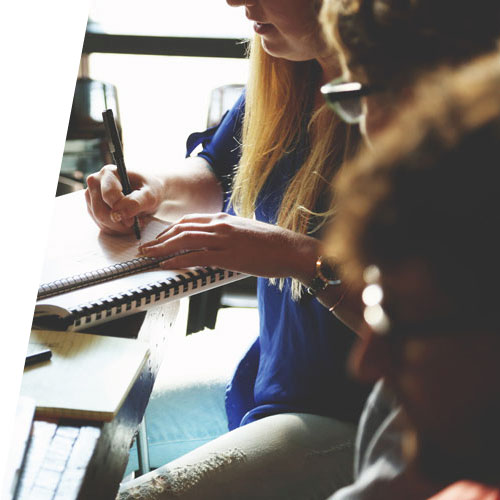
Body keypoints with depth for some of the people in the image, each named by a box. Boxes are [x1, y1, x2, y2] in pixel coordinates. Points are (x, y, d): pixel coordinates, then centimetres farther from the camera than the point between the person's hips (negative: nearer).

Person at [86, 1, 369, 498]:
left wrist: (300, 254, -28)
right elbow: (216, 172, 22)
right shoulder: (284, 79, 3)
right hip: (265, 379, 8)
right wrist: (156, 188, 1)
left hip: (348, 415, -8)